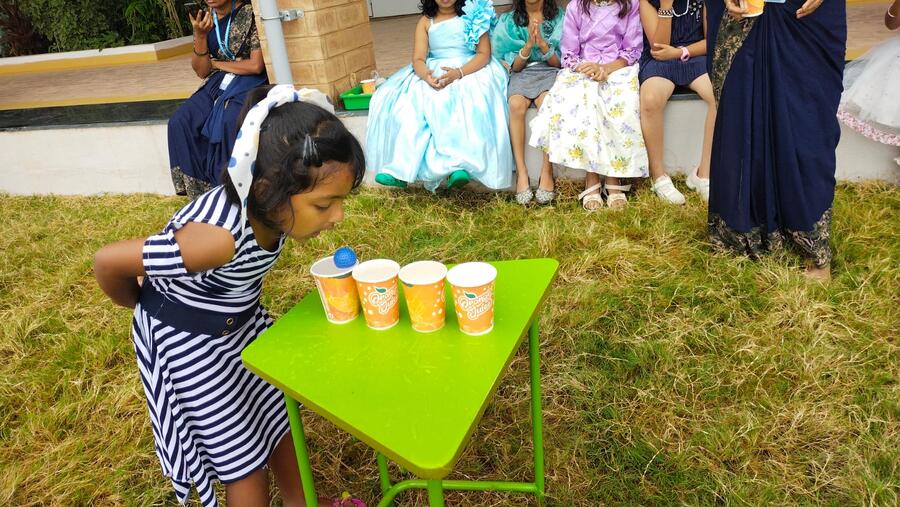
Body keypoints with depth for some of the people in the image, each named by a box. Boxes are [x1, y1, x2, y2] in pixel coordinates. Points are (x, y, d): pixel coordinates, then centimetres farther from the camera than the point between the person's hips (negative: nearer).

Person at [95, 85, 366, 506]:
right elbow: (107, 262, -28)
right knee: (244, 457, 5)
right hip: (187, 341, -7)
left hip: (240, 322, 7)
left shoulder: (271, 209, -20)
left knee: (281, 413, 19)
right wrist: (145, 305, -9)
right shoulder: (220, 237, -41)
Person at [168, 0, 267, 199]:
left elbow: (256, 65, -13)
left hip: (250, 82, -5)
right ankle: (201, 183, -7)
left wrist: (217, 64, -3)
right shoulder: (205, 17, 7)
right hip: (218, 83, 5)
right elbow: (202, 71, 3)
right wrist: (200, 34, -11)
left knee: (230, 123, -33)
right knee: (180, 122, -16)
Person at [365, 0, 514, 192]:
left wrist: (458, 73, -22)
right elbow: (418, 59, 2)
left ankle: (456, 166, -49)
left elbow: (484, 54, -3)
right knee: (410, 100, -27)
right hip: (433, 74, 3)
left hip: (470, 70, -3)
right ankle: (401, 168, -34)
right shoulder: (425, 21, 12)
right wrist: (426, 76, -24)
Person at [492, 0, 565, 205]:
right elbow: (514, 66, 3)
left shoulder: (560, 17, 6)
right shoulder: (509, 20, 9)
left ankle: (547, 172, -32)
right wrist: (529, 45, -15)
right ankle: (521, 172, -32)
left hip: (550, 72, -1)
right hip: (522, 73, 1)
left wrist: (541, 43, -14)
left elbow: (560, 62, 2)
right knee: (516, 104, -33)